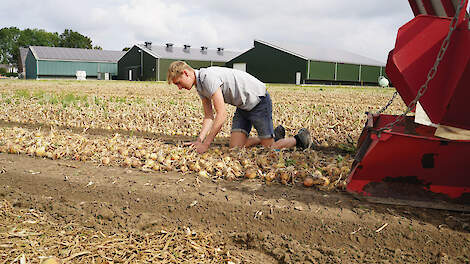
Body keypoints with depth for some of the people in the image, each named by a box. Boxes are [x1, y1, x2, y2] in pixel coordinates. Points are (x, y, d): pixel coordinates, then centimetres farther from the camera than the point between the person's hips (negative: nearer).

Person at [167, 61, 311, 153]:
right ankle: (274, 135, 20)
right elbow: (209, 116, 6)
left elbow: (222, 115, -29)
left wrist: (205, 144, -25)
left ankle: (300, 138, 20)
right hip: (243, 106, 9)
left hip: (259, 101, -9)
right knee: (236, 147, 0)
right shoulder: (199, 85, 4)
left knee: (269, 149, -6)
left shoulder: (208, 77, -27)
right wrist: (199, 140, -7)